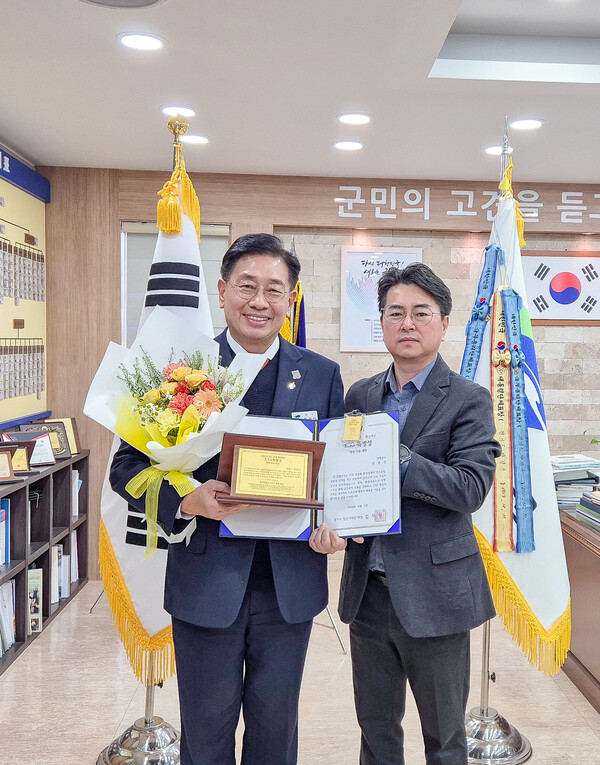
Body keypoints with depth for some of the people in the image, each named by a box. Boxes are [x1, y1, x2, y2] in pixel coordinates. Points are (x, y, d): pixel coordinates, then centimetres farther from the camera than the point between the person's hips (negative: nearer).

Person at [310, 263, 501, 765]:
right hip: (368, 591, 4)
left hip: (434, 593, -4)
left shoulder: (468, 400, -8)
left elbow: (472, 487, -18)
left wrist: (395, 458, -28)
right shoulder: (360, 395, 7)